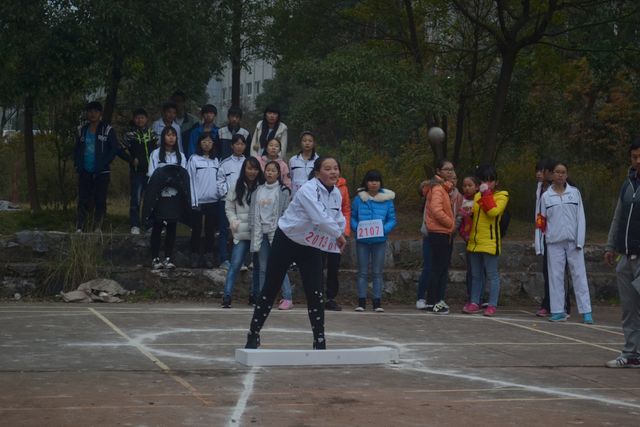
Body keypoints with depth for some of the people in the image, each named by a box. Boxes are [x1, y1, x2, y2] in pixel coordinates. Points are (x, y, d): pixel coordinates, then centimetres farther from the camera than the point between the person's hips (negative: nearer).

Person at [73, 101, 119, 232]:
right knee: (83, 200, 0)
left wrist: (104, 163, -12)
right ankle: (79, 228, 0)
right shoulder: (82, 131, 13)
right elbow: (77, 150, 20)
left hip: (101, 172, -3)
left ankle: (97, 228, 2)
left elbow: (114, 149, -4)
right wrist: (77, 165, 5)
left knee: (100, 201, -2)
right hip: (85, 172, 3)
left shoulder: (108, 130, 1)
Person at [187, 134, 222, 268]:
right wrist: (194, 201, -10)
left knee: (210, 230, 7)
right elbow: (190, 180, -5)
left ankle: (209, 257, 13)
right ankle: (195, 257, 10)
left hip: (213, 201, 4)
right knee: (196, 229, 3)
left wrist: (221, 193, 4)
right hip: (198, 201, -4)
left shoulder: (215, 160, 11)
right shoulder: (194, 159, -2)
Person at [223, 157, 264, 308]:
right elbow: (229, 207, 9)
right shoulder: (237, 187, 4)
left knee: (258, 265, 10)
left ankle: (255, 295, 21)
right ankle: (227, 296, -10)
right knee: (235, 264, -9)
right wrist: (234, 221, -6)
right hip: (242, 233, 0)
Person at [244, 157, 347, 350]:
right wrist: (338, 235, -22)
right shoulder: (309, 190, -25)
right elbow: (320, 218, -34)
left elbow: (338, 219, 11)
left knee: (315, 294, -5)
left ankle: (320, 341, 3)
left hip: (311, 247, 5)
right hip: (287, 242, -5)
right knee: (270, 290, 2)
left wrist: (338, 235, -8)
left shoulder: (336, 194, 0)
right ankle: (253, 335, 15)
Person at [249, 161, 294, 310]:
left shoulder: (283, 191, 0)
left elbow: (285, 212, -4)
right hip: (261, 232, 5)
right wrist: (254, 229, 7)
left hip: (276, 232, -5)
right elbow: (254, 212, 15)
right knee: (263, 268, 6)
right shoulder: (259, 190, 14)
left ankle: (287, 298, -7)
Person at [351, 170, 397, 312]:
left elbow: (392, 219, 1)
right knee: (363, 272, 5)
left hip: (380, 240, 0)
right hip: (362, 240, 0)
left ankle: (377, 302, 9)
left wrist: (384, 229, -16)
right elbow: (352, 217, 2)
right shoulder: (358, 199, -1)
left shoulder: (387, 199, -1)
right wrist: (357, 228, -15)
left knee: (377, 272, 6)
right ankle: (361, 302, 8)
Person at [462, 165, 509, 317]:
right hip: (475, 240, 6)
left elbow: (493, 211, -19)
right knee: (476, 275, 11)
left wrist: (486, 193, -15)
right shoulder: (477, 195, 17)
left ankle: (492, 305, 1)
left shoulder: (501, 195, -1)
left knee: (491, 274, -2)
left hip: (490, 241, -6)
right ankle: (475, 303, 17)